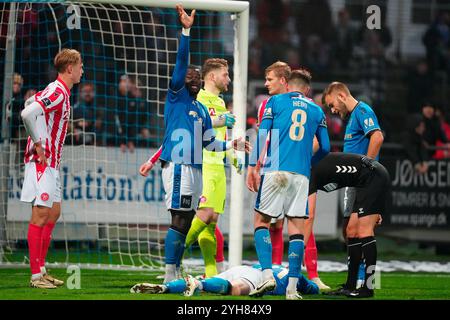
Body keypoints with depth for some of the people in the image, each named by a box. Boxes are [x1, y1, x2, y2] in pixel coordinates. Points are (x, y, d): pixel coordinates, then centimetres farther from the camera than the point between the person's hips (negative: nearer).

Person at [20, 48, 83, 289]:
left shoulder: (60, 92, 14)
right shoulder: (58, 93, -17)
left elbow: (31, 102, 29)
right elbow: (28, 113, -30)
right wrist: (38, 144, -21)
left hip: (51, 163, 10)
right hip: (41, 162, -10)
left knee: (53, 213, 14)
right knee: (40, 215, -9)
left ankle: (41, 270, 18)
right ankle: (36, 276, -8)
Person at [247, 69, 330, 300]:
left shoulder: (275, 101, 10)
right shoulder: (316, 110, 17)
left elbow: (262, 135, 0)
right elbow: (325, 148, 17)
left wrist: (253, 167, 0)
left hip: (275, 170, -2)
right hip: (301, 174, 2)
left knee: (262, 221, 6)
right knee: (296, 228, 3)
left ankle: (267, 274, -12)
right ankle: (292, 287, -3)